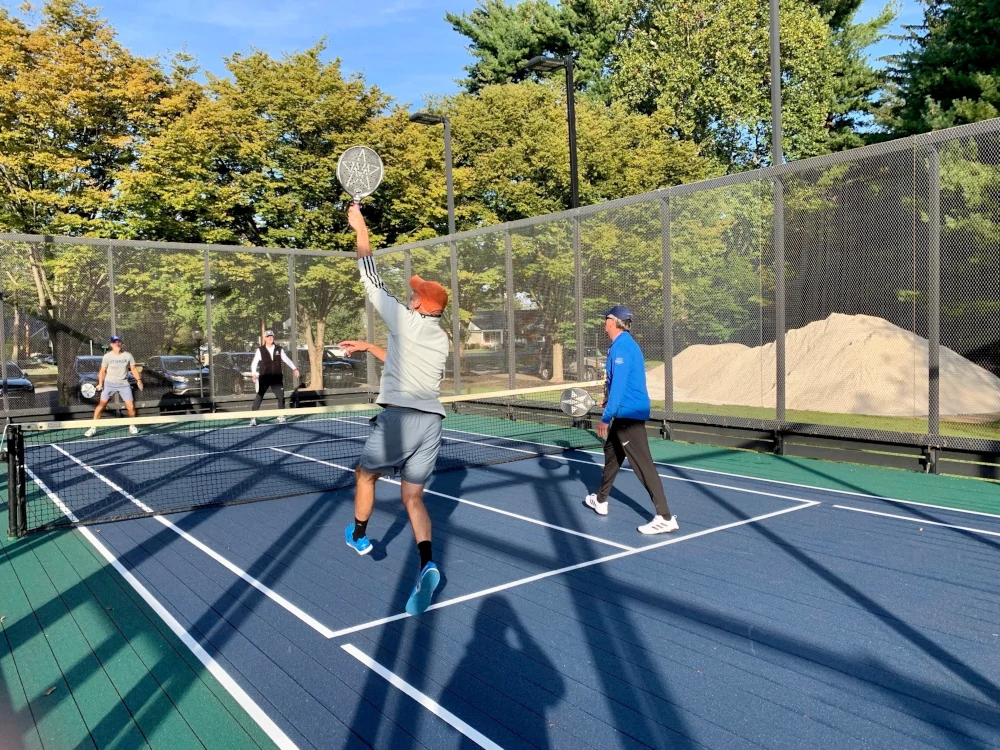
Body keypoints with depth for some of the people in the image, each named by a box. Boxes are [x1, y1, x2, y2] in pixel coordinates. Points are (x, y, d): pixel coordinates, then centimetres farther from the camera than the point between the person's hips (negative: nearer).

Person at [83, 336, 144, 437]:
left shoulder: (128, 356, -1)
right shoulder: (107, 356, -4)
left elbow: (133, 369, 6)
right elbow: (103, 371, 2)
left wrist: (138, 379, -8)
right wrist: (100, 383, -8)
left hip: (124, 384, 1)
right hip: (109, 383, -1)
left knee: (131, 406, -4)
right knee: (101, 404, -8)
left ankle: (132, 426, 18)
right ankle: (93, 428, 0)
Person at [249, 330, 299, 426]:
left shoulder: (279, 349, 7)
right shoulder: (260, 350, 0)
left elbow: (287, 360, 9)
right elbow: (254, 363, 0)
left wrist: (294, 368, -4)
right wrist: (253, 374, -13)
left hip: (277, 378, 3)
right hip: (264, 378, -3)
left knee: (281, 397, 4)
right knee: (258, 398, -6)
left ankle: (280, 416, 21)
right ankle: (253, 418, -2)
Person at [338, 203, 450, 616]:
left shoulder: (405, 320, -3)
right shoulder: (441, 340, 17)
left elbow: (372, 279, 4)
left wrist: (361, 229, 13)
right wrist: (367, 347, 38)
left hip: (399, 417, -5)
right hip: (431, 422, 5)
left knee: (366, 473, 22)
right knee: (413, 496, 8)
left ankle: (359, 536, 42)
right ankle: (427, 565, -13)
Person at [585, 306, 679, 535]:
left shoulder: (622, 346, -17)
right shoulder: (626, 344, 13)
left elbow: (619, 384, -22)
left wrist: (606, 417, -21)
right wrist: (611, 400, 33)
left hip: (629, 413, -11)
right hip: (626, 412, 11)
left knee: (643, 464, -11)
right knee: (611, 452, 23)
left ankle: (665, 518, -11)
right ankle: (600, 500, 37)